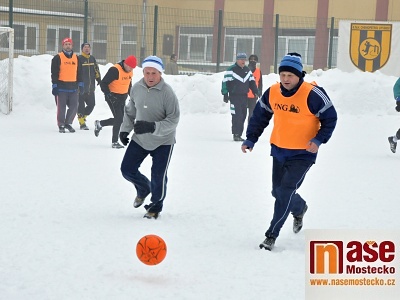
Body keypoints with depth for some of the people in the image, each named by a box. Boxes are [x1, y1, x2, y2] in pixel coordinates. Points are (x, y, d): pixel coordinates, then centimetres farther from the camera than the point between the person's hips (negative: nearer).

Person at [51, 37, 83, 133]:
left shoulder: (76, 58, 13)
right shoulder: (58, 58, -1)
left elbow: (79, 72, 19)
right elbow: (54, 73, -4)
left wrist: (80, 84, 15)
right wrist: (54, 86, -9)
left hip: (73, 87, 4)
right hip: (61, 87, -4)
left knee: (74, 107, 1)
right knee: (61, 107, -1)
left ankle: (68, 123, 19)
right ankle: (61, 125, 9)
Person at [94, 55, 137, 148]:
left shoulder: (130, 71, 3)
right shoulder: (115, 70, -21)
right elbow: (103, 83, -19)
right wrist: (108, 94, -27)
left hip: (122, 98, 8)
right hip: (113, 97, -8)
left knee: (120, 119, 10)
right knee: (119, 118, -13)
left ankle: (99, 124, 32)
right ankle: (114, 142, -1)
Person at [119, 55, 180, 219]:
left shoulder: (167, 93, -23)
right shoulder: (136, 88, -7)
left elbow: (173, 120, -23)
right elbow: (130, 111, 11)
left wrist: (152, 127, -34)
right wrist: (125, 130, 8)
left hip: (163, 141, -5)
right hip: (140, 139, 5)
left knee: (158, 176, -2)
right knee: (127, 169, 7)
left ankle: (155, 206, 23)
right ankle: (143, 189, 38)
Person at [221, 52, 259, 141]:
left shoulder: (247, 70, 13)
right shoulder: (231, 70, -7)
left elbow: (252, 82, 20)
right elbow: (225, 82, -7)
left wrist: (255, 92, 9)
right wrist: (225, 94, -10)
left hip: (244, 96, 6)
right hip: (234, 96, -6)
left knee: (243, 116, 6)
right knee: (237, 116, -12)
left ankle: (239, 134, 13)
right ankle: (236, 135, -9)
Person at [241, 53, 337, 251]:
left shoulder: (312, 95, -20)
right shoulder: (272, 93, -5)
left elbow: (330, 118, -10)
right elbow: (260, 116, 10)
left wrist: (318, 140, -21)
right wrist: (250, 139, 4)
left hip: (303, 154, -6)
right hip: (279, 151, 6)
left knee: (285, 191, -14)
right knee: (277, 191, 16)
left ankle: (272, 234, -6)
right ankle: (299, 208, 49)